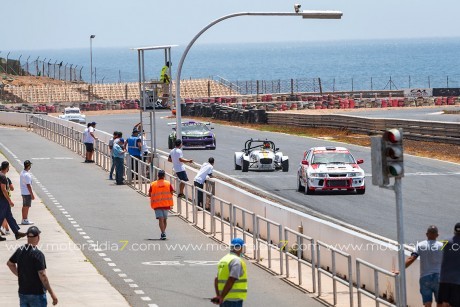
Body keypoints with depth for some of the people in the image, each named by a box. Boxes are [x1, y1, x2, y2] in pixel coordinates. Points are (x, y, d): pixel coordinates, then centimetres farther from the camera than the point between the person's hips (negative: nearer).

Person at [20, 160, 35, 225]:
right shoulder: (27, 175, -21)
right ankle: (25, 220, 1)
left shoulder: (22, 173, 8)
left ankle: (24, 219, 21)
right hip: (27, 193, -9)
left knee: (24, 206, 15)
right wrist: (32, 194, -16)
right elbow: (28, 185, -21)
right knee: (26, 206, -3)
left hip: (23, 192, 9)